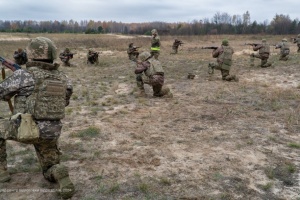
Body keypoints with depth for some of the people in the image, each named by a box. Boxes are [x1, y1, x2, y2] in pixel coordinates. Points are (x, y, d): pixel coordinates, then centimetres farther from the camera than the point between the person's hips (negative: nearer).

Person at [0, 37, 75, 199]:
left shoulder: (24, 75, -12)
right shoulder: (62, 78, 5)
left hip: (27, 130, -5)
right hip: (51, 132, 5)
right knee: (50, 171, 23)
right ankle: (62, 177, -14)